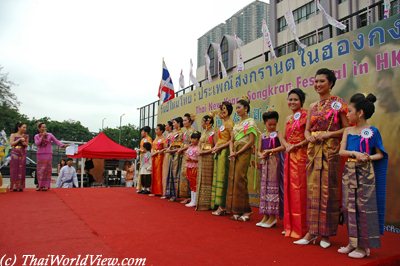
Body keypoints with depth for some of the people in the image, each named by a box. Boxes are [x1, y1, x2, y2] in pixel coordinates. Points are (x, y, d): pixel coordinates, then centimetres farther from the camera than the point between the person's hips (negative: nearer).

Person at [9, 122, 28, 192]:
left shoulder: (25, 136, 9)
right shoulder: (13, 135, 4)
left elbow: (26, 145, 4)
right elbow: (11, 143, -7)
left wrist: (23, 140, -11)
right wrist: (19, 139, -11)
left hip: (22, 154, 2)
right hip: (15, 154, -2)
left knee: (21, 170, 0)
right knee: (14, 169, -3)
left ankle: (20, 186, 3)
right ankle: (14, 186, 0)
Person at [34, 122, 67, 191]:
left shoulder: (50, 135, 3)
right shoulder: (37, 136, 7)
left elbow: (56, 141, -5)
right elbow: (37, 144, -8)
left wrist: (62, 145, -21)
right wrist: (42, 136, -12)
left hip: (48, 155, -1)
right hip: (40, 155, 1)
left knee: (47, 170, -2)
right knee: (40, 170, 3)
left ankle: (46, 185, 2)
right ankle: (40, 185, 11)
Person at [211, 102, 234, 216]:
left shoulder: (229, 123, -9)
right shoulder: (222, 124, 18)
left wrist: (220, 147, -16)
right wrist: (215, 148, 6)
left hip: (224, 152, -9)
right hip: (218, 153, 9)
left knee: (222, 177, -8)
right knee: (217, 177, 9)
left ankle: (222, 207, -3)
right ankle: (218, 205, 15)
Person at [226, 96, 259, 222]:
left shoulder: (250, 122, -3)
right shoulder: (237, 124, 19)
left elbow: (251, 142, -11)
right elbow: (231, 140, 14)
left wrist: (238, 153, -15)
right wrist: (231, 151, -5)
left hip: (244, 153, -7)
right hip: (234, 154, 7)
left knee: (239, 180, -11)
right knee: (232, 180, 4)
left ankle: (245, 210, -2)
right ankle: (235, 210, 11)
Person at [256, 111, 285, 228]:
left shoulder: (277, 134, -2)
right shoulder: (262, 136, 13)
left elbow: (283, 146, -18)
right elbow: (259, 151, 10)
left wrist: (270, 151, -16)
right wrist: (261, 155, -11)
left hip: (274, 162, -6)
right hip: (265, 163, 6)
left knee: (273, 186, -4)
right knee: (265, 187, 7)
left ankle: (273, 216, 4)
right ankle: (266, 216, 15)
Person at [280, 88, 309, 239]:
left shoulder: (305, 115, -6)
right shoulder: (289, 118, 16)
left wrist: (296, 146, -15)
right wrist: (287, 145, -3)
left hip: (301, 156, -7)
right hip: (289, 156, 7)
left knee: (299, 189, -4)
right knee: (289, 189, 10)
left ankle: (300, 228, 7)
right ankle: (290, 225, 21)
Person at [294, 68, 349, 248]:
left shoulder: (338, 104, -1)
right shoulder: (313, 107, 14)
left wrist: (329, 134, -17)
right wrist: (310, 138, -8)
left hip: (330, 151, -5)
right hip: (313, 151, 5)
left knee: (328, 190, -1)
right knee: (313, 189, 6)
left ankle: (326, 233, 12)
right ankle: (312, 231, 14)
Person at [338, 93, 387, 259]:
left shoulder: (372, 131, -4)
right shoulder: (348, 131, 7)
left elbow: (380, 154, 0)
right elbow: (341, 151, -1)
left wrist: (369, 157, -19)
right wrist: (355, 153, -18)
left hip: (364, 172, -4)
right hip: (349, 172, 4)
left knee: (364, 207, -1)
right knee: (349, 206, 8)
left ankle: (363, 246, 11)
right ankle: (353, 242, 22)